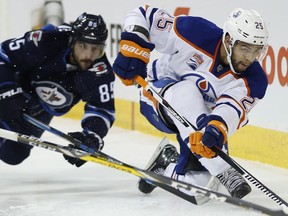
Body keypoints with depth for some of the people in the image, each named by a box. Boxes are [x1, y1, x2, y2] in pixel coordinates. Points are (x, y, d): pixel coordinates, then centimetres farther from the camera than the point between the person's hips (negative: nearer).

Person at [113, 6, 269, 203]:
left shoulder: (254, 81, -19)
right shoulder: (198, 33, -25)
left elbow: (234, 108, -38)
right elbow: (143, 16, -18)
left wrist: (217, 129, -59)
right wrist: (132, 51, -32)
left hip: (201, 117, 2)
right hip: (159, 98, -2)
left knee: (201, 181, -18)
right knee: (185, 92, -38)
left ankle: (167, 163, 15)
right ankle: (222, 171, -39)